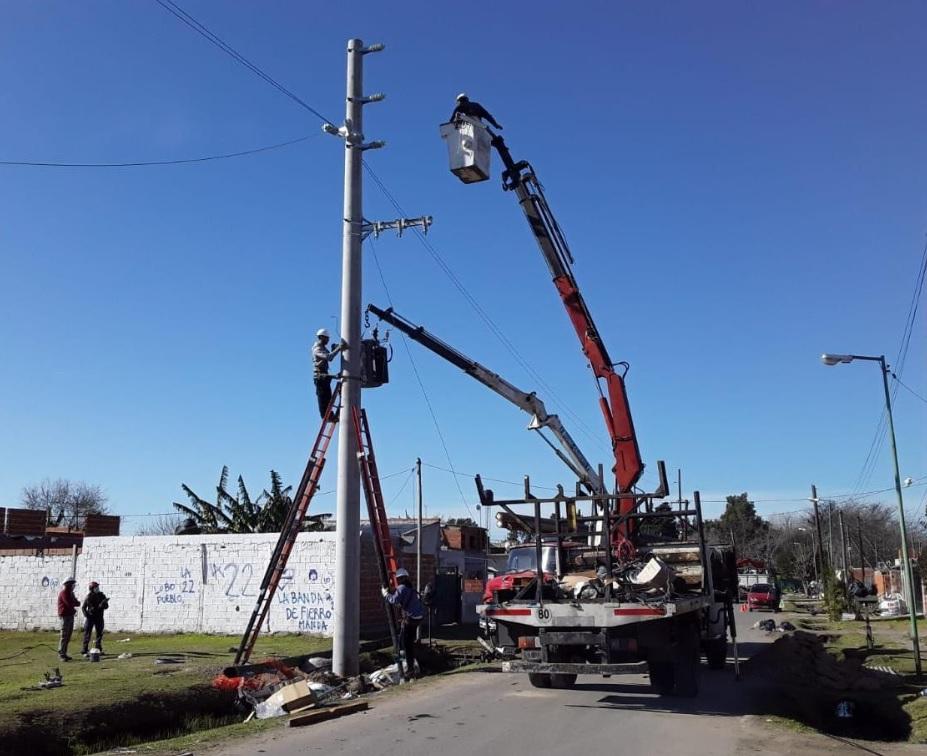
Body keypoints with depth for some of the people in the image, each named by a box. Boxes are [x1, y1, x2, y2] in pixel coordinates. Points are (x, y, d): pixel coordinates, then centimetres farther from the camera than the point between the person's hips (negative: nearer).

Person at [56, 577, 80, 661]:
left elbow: (76, 602, 17)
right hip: (65, 616, -9)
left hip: (70, 615, 9)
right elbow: (69, 603, -21)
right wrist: (77, 602, -4)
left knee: (68, 636, 12)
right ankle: (61, 654, -7)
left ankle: (64, 653, 18)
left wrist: (75, 602, -5)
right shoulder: (64, 592, -11)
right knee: (64, 636, -9)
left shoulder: (70, 592, 19)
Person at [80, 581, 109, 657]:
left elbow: (106, 607, 3)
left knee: (99, 634, 9)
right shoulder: (89, 596, -8)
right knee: (87, 634, -3)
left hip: (99, 617, 4)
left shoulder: (102, 595, 3)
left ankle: (98, 649, 20)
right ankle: (85, 651, 1)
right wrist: (86, 615, -14)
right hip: (90, 617, -4)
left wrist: (104, 603, -18)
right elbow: (83, 607, -2)